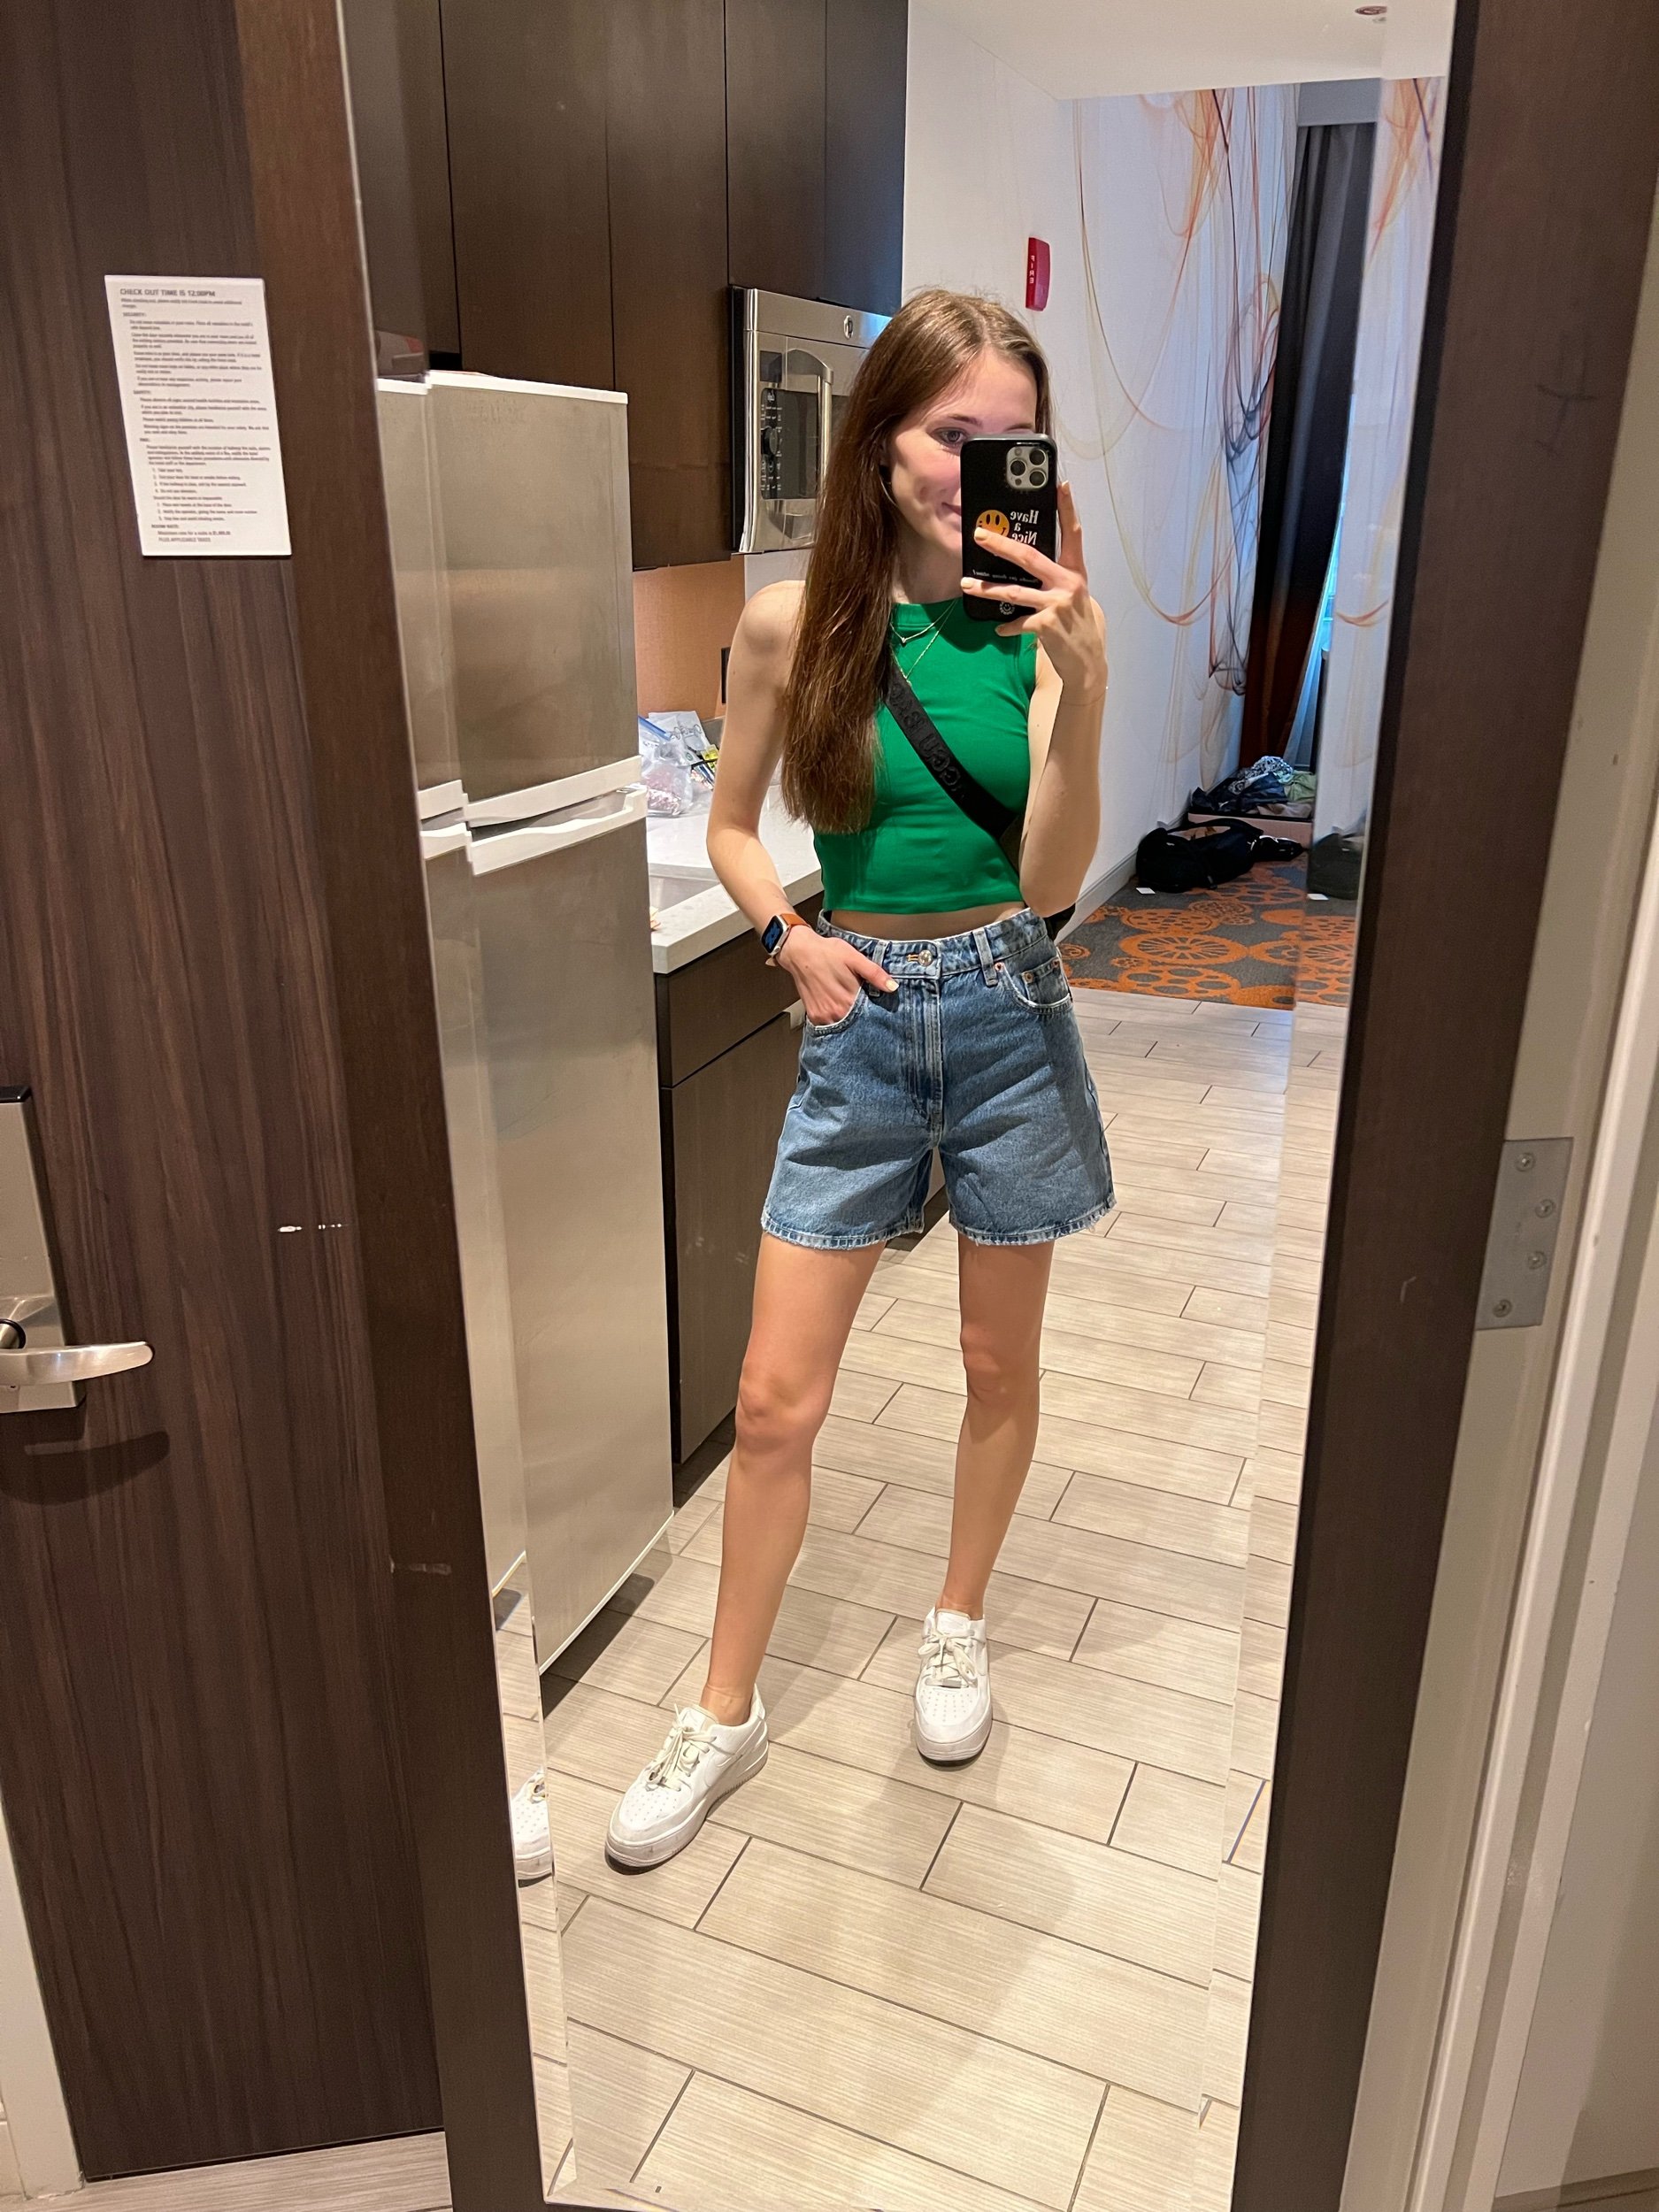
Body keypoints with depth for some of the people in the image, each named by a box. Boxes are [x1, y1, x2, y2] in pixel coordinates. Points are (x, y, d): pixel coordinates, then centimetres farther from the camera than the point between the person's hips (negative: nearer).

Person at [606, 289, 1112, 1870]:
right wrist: (791, 937, -9)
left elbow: (1052, 880, -13)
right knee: (777, 1399, 3)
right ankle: (727, 1710, 25)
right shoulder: (792, 624, -5)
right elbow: (732, 828, 9)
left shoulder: (1046, 623, -6)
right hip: (858, 1022, 0)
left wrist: (1076, 679, -24)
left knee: (1001, 1367, 15)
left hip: (1007, 1011, 1)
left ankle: (957, 1623, 42)